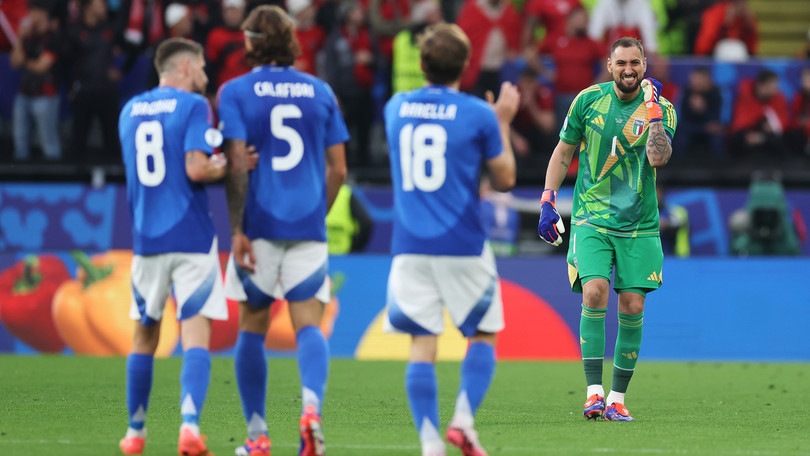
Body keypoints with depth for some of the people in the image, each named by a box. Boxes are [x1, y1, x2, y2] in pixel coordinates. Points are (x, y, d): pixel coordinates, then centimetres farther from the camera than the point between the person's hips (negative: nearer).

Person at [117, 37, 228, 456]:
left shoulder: (130, 111, 14)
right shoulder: (193, 106, -5)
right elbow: (196, 170, -16)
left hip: (146, 239, 5)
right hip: (191, 238, -5)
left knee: (145, 335, 15)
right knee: (196, 334, -7)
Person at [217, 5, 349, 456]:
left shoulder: (236, 92, -1)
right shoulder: (320, 92, 8)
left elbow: (237, 165, -10)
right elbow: (338, 169, 8)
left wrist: (236, 229, -9)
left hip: (260, 224, -1)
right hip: (308, 227, 1)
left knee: (252, 327, 10)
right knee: (309, 325, -2)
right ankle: (312, 404, -30)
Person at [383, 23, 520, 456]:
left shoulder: (396, 107, 6)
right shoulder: (478, 115, -7)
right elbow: (504, 179, 3)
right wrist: (503, 123, 14)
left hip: (410, 247, 3)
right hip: (463, 246, -3)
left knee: (422, 344, 2)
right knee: (483, 335, 14)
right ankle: (463, 419, -4)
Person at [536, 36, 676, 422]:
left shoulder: (660, 109, -1)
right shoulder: (589, 100, 1)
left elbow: (658, 158, -18)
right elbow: (564, 151, 10)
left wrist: (653, 110, -21)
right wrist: (548, 202, 3)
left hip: (638, 226, 1)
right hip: (591, 218, -1)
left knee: (632, 307, -3)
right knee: (594, 292, -20)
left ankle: (617, 398, 10)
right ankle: (594, 392, -18)